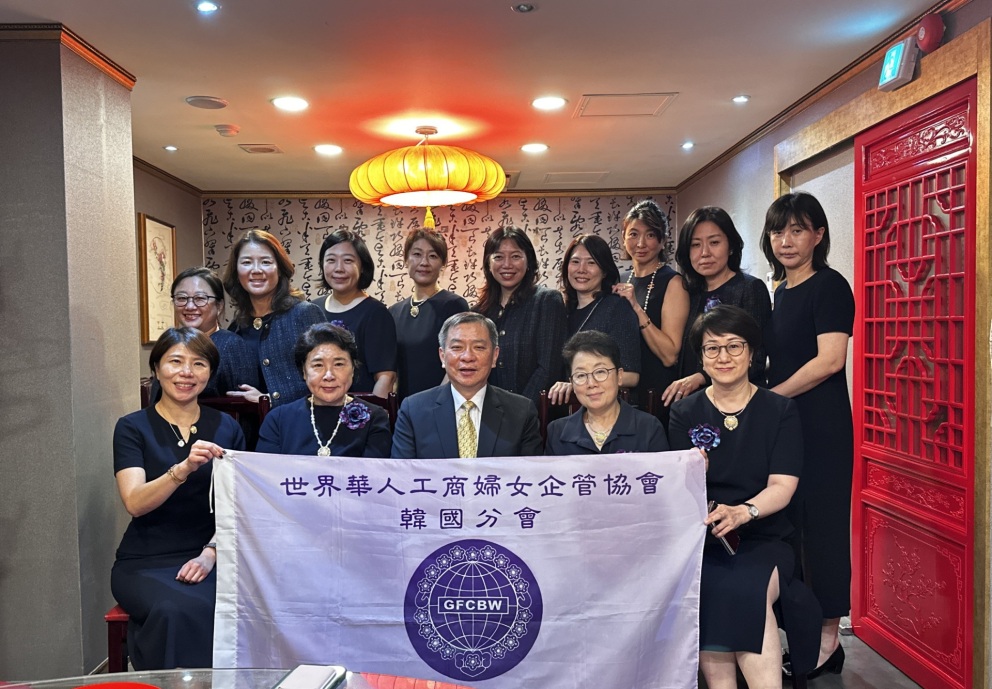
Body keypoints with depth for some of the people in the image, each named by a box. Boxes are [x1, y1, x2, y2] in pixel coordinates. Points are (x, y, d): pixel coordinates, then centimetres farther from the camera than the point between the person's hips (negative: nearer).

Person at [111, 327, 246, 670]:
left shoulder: (226, 427, 9)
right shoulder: (132, 427, 2)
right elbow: (135, 503, -13)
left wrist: (211, 553, -10)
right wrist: (184, 468, -30)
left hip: (207, 559, 2)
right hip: (145, 563, -1)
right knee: (176, 610, -33)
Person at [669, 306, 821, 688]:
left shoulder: (781, 410, 5)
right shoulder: (685, 412, 8)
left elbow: (783, 486, -4)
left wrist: (742, 512, -25)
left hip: (764, 538, 0)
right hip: (703, 539, 1)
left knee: (746, 590, -32)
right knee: (708, 590, -31)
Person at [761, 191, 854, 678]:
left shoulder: (829, 286, -9)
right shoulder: (781, 291, 15)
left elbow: (829, 360, -18)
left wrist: (766, 398, -14)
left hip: (820, 426, -8)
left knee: (821, 523, 0)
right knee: (786, 524, 11)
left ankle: (828, 639, 14)